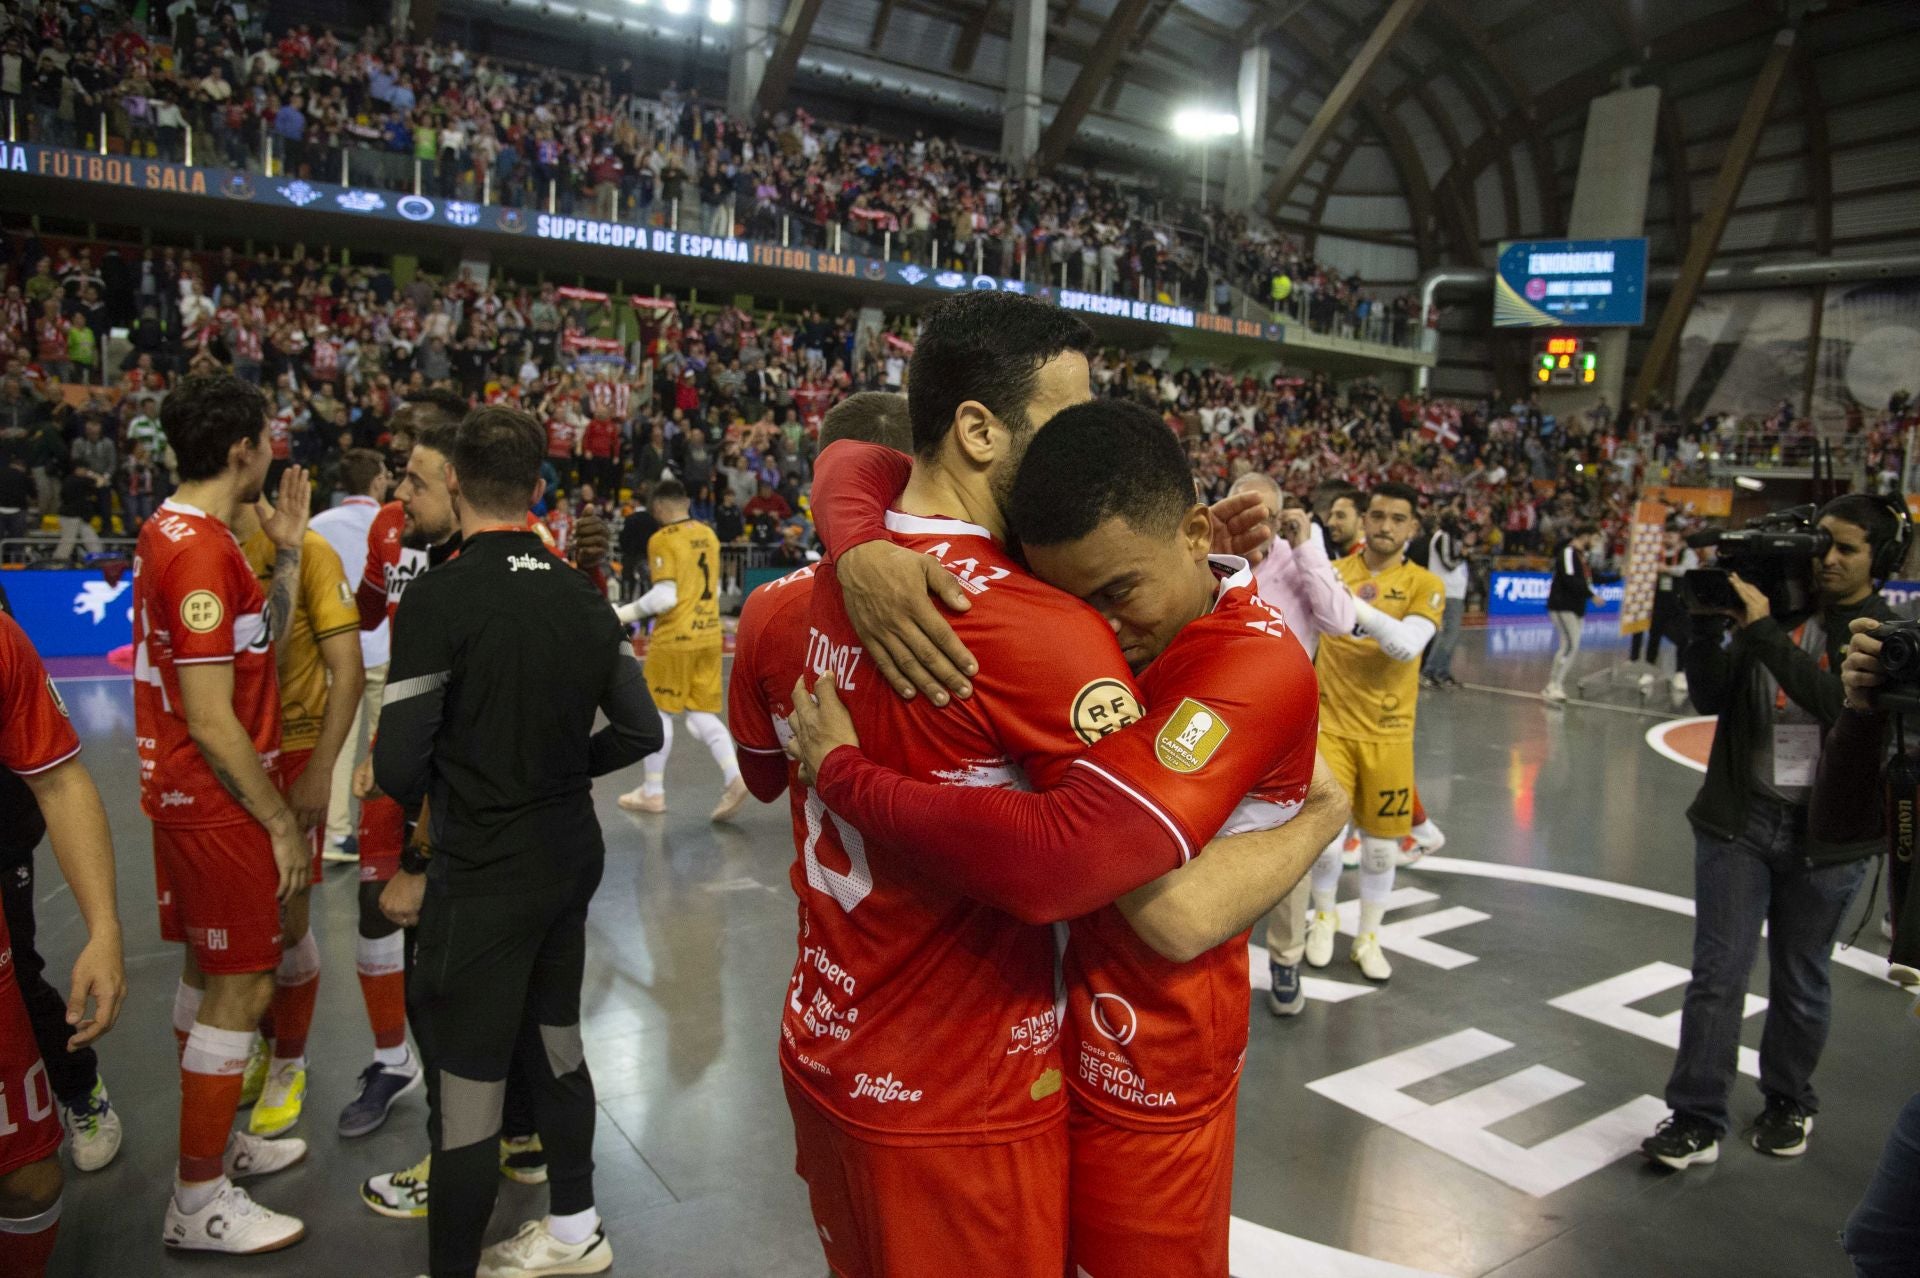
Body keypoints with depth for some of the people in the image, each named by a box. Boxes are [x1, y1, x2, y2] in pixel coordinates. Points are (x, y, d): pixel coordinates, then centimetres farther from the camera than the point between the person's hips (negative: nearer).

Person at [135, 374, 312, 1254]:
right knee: (242, 986, 0)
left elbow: (255, 645, 12)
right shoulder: (204, 551, -22)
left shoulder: (171, 531, 8)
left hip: (186, 794, 10)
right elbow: (210, 720, -23)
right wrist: (281, 820, -16)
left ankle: (216, 1141, 36)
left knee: (211, 972, 20)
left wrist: (285, 550, 6)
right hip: (218, 803, -10)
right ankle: (198, 1203, 12)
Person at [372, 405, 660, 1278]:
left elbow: (399, 763, -18)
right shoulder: (583, 596, 1)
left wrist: (443, 795, 4)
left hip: (483, 877, -7)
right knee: (554, 1042, 21)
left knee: (466, 1082, 6)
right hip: (571, 856, 7)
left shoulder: (439, 597, -17)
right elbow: (639, 731, 4)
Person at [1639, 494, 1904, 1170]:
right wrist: (1706, 626, -15)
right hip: (1739, 817, 1)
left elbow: (1842, 703, -23)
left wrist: (1765, 633, -27)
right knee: (1717, 972, 1)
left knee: (1801, 981, 14)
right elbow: (1709, 698, -1)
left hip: (1826, 833, -1)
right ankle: (1696, 1120, 7)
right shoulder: (1774, 607, 2)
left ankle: (1789, 1104, 35)